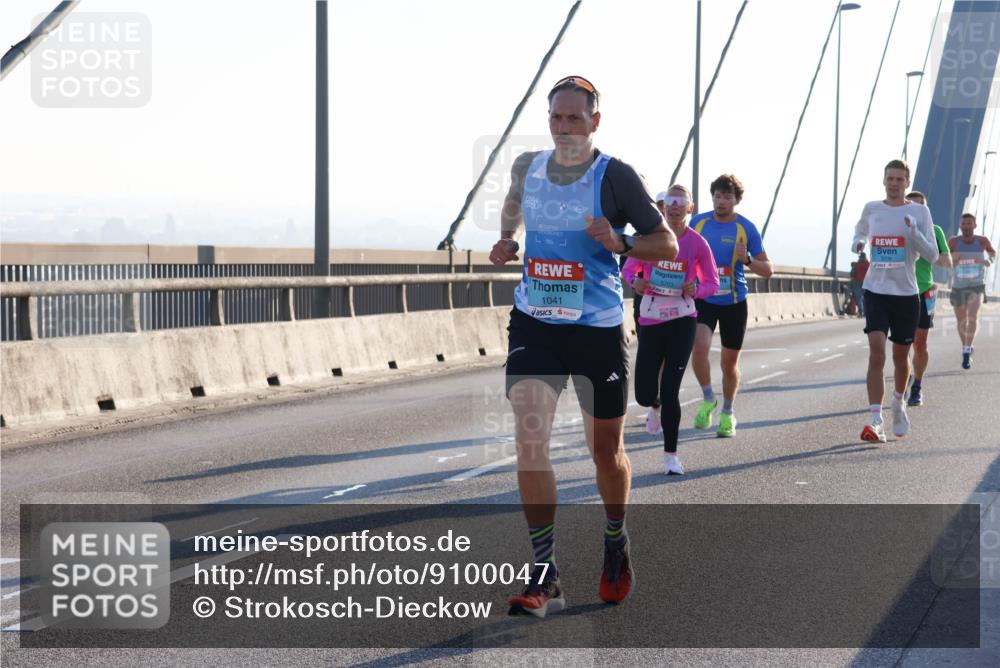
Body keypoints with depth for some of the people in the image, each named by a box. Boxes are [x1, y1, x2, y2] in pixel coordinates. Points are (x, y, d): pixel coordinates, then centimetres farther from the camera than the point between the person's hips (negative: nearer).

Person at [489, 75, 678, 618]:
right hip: (533, 323, 3)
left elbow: (667, 245, -8)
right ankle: (544, 575, -9)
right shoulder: (527, 167, 3)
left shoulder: (616, 176, -9)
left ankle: (616, 544, 39)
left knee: (606, 452, 10)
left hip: (597, 328, -2)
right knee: (529, 439, -13)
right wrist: (505, 239, 8)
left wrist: (619, 242, -25)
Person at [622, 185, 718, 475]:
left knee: (670, 390, -7)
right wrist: (635, 281, -15)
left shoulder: (698, 243, -4)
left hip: (682, 321, -1)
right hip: (650, 320, 2)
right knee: (644, 394, 1)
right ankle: (656, 406, 40)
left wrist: (696, 290, -17)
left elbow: (712, 283, 5)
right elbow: (628, 269, 8)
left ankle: (671, 455, 6)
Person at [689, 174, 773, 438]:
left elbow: (768, 270, -5)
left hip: (734, 302, 0)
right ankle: (708, 400, 3)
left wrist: (747, 260, -23)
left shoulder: (746, 228, -6)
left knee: (730, 361, 8)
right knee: (700, 346, -22)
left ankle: (727, 414, 29)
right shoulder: (698, 222, -1)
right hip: (702, 299, 0)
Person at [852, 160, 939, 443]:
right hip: (876, 291, 0)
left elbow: (932, 255, -6)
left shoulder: (920, 212, -2)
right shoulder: (871, 209, 4)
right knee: (876, 353, -15)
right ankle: (875, 420, -19)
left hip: (906, 293, 0)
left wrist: (913, 231, -21)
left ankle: (899, 404, 41)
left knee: (900, 356, 12)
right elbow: (860, 230, 26)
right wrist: (858, 242, 3)